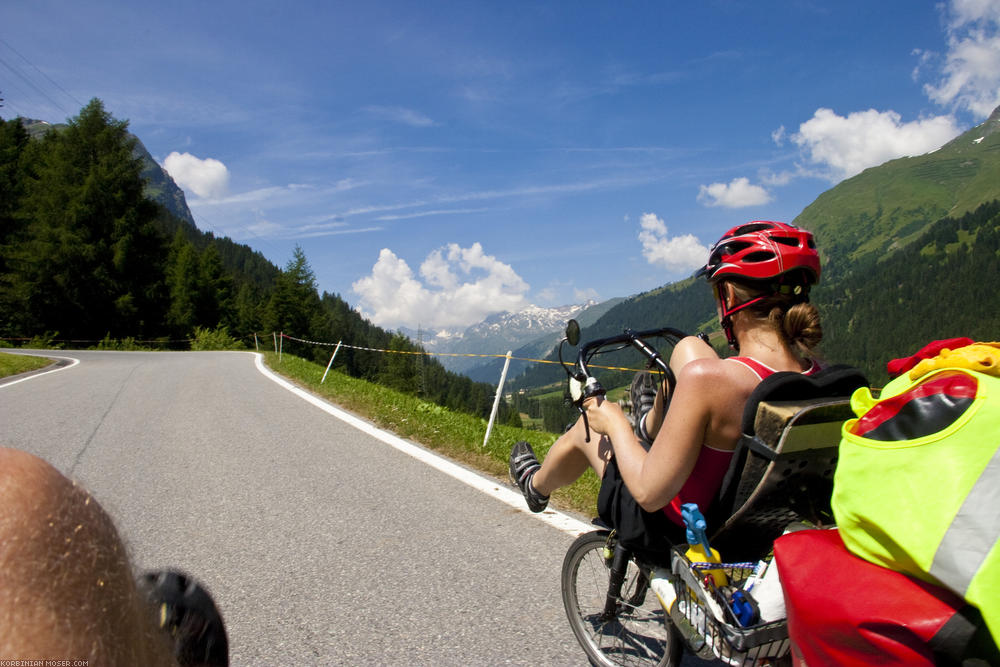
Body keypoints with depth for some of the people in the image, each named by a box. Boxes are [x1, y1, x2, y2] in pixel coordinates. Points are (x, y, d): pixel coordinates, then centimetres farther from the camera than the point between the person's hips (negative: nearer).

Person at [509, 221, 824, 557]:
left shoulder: (706, 377, -35)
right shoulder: (817, 374, -16)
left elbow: (649, 493, -29)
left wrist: (614, 422, -11)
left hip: (675, 528, -6)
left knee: (588, 427, 20)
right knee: (689, 347, 14)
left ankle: (537, 486, 54)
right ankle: (652, 425, 45)